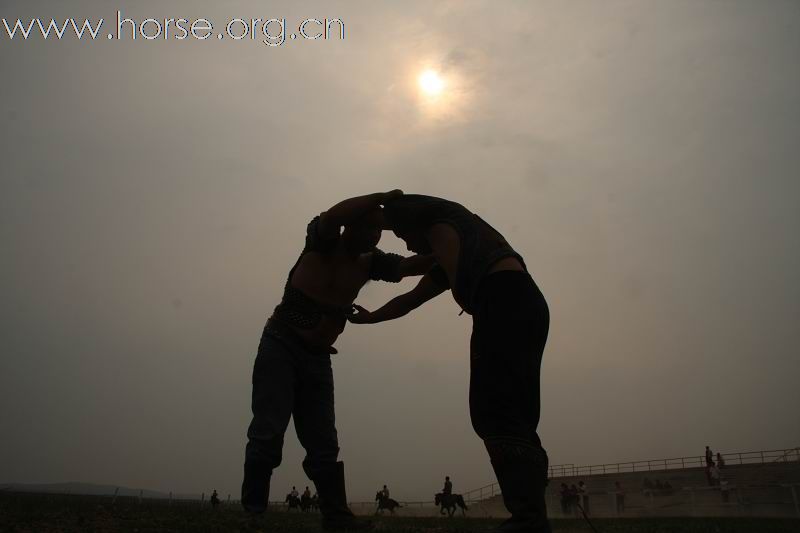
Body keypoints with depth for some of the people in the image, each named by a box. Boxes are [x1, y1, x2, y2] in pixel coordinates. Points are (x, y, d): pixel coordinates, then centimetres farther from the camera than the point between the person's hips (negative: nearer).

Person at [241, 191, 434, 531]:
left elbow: (412, 266, -3)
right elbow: (332, 216, -30)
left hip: (318, 357, 5)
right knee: (268, 433, -11)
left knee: (324, 443, 4)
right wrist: (381, 196, -23)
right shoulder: (322, 241, -9)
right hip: (281, 345, -5)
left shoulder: (369, 262, 4)